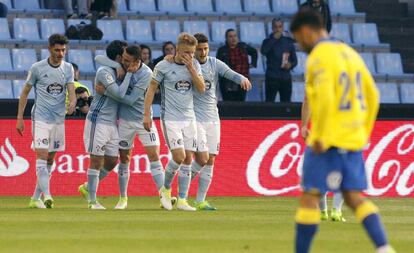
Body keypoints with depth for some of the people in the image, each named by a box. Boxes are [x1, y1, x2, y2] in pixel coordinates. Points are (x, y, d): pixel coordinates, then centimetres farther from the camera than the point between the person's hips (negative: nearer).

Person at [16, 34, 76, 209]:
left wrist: (72, 103, -24)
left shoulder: (68, 68, 6)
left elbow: (71, 90, 0)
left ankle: (35, 198, 18)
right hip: (41, 118, -5)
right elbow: (25, 92, 2)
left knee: (50, 160, 9)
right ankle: (47, 196, -27)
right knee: (42, 156, -16)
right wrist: (20, 118, 0)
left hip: (59, 120, 5)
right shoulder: (37, 68, -5)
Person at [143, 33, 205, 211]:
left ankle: (182, 200, 6)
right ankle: (166, 189, 10)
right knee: (179, 156, -15)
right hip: (170, 118, -5)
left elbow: (201, 88, -2)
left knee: (188, 159, 0)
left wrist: (191, 68, -12)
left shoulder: (194, 65, 5)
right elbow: (151, 89, -1)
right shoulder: (163, 66, -7)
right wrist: (147, 114, -5)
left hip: (189, 118, 5)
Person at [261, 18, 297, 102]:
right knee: (269, 102, -8)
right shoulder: (268, 41, 4)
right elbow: (263, 51, -18)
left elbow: (294, 60, 14)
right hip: (272, 77, -3)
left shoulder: (288, 42, 12)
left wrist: (290, 65, -9)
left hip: (286, 78, 3)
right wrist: (274, 39, -14)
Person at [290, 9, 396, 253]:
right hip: (353, 141, 8)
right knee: (354, 198, 8)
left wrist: (319, 137, -17)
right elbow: (372, 96, 16)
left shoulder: (319, 57, -11)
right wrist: (364, 133, 19)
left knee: (309, 197, -1)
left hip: (328, 141, -8)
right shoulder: (350, 53, 15)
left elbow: (324, 98, -23)